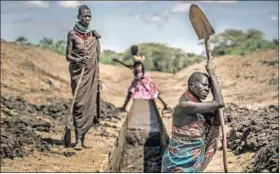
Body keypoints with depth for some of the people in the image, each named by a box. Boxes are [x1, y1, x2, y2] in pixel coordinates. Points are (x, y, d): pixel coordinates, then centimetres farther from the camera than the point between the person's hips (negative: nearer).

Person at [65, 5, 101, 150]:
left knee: (90, 104, 2)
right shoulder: (72, 34, 0)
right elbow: (68, 56, -2)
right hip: (78, 73, -4)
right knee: (79, 104, -9)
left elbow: (97, 58, 13)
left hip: (92, 73, 4)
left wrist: (98, 77, 11)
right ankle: (78, 139, -8)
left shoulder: (94, 35, 10)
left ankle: (82, 137, 11)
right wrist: (78, 60, -24)